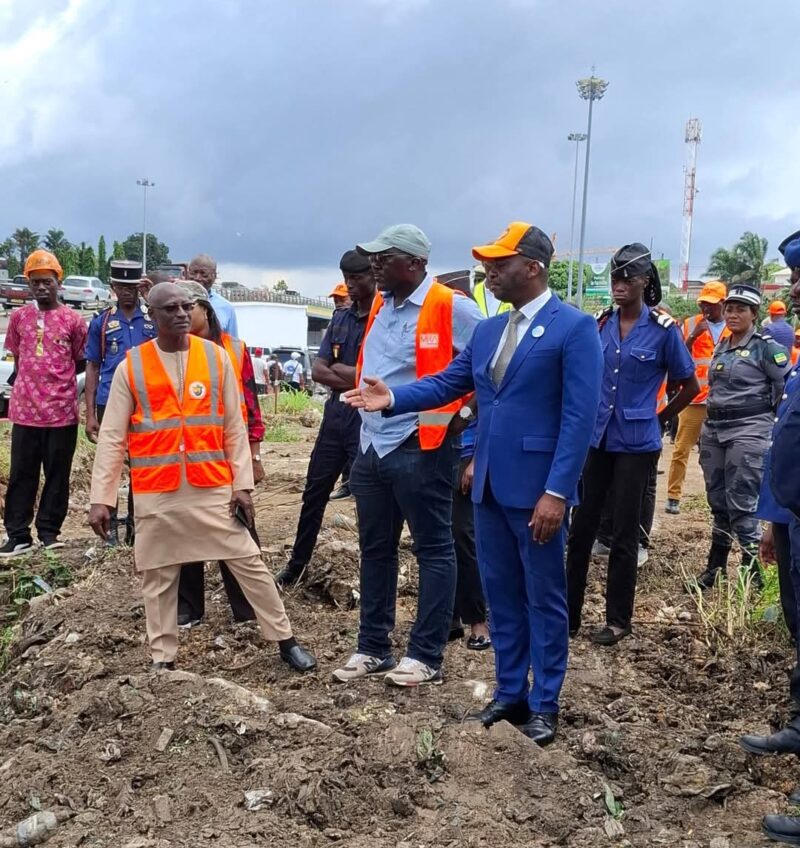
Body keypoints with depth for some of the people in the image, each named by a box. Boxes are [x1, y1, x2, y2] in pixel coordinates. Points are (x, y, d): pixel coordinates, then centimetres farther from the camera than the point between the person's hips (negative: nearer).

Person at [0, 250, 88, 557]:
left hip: (62, 410, -1)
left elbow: (81, 362, 7)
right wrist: (35, 378, 9)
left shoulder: (72, 319, -1)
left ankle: (49, 532, 17)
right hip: (25, 410, 2)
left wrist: (56, 377, -1)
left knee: (57, 475, 7)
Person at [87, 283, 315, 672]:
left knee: (249, 563, 5)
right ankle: (162, 658, 25)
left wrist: (242, 484, -1)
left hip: (213, 487, 0)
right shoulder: (131, 366, -1)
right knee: (158, 577, 10)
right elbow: (112, 437, 0)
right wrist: (101, 498, -5)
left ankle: (285, 640, 18)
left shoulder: (216, 357, 1)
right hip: (156, 493, 0)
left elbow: (234, 426, 4)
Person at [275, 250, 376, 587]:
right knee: (314, 493, 15)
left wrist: (336, 370, -9)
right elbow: (318, 371, 5)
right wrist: (356, 378, -10)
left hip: (367, 421, -7)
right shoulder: (340, 318, 11)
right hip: (334, 416, 7)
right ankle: (296, 564, 29)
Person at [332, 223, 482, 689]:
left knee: (434, 550, 4)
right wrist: (366, 410, 16)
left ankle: (426, 656, 13)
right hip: (372, 447, 8)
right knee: (375, 550, 14)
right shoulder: (379, 307, 12)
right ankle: (373, 648, 26)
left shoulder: (451, 308, -11)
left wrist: (463, 413, -9)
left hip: (421, 449, -8)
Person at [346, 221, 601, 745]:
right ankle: (510, 693, 30)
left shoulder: (575, 327, -10)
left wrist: (556, 492, -20)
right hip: (490, 486, 7)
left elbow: (580, 417, -15)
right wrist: (394, 397, -5)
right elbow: (448, 382, 11)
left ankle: (545, 704, 21)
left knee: (544, 599, 7)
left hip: (537, 489, -7)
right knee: (501, 596, 16)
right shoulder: (488, 330, 13)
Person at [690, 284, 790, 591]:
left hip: (749, 432, -7)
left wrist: (764, 413, 2)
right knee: (718, 502, 12)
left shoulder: (766, 347, -7)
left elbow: (789, 386, -6)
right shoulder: (721, 347, 12)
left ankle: (752, 573, 1)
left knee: (742, 504, -8)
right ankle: (715, 567, 22)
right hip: (713, 430, 7)